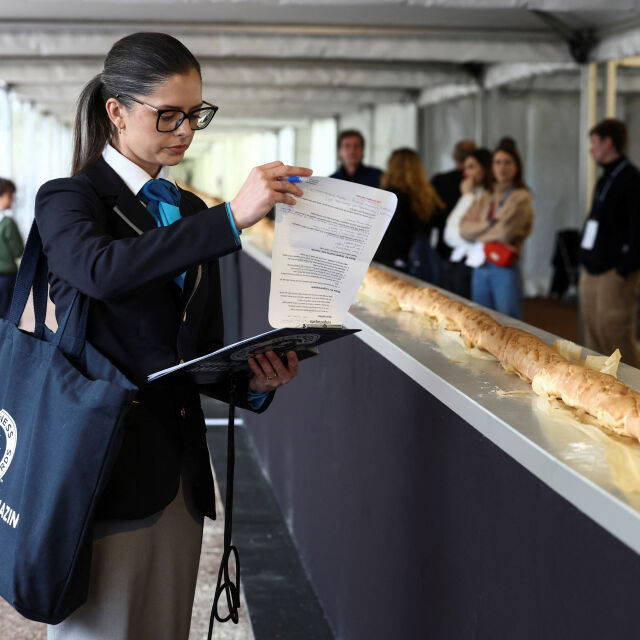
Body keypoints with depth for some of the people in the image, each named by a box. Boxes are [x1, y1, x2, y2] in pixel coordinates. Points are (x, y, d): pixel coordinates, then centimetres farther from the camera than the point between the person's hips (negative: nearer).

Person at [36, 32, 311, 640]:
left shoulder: (191, 212, 17)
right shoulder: (68, 199, -3)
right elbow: (101, 268, -28)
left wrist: (254, 379, -4)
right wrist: (231, 219, -31)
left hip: (178, 469, 6)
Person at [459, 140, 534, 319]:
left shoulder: (521, 198, -2)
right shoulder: (484, 200, 15)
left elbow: (505, 232, -13)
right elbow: (464, 229, 4)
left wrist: (478, 227, 0)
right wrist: (491, 226, -6)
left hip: (504, 269, -6)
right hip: (480, 268, 6)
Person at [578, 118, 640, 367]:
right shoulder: (605, 180, 18)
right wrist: (587, 266, 15)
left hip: (614, 274, -9)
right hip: (592, 272, 9)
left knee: (616, 340, -8)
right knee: (593, 339, 11)